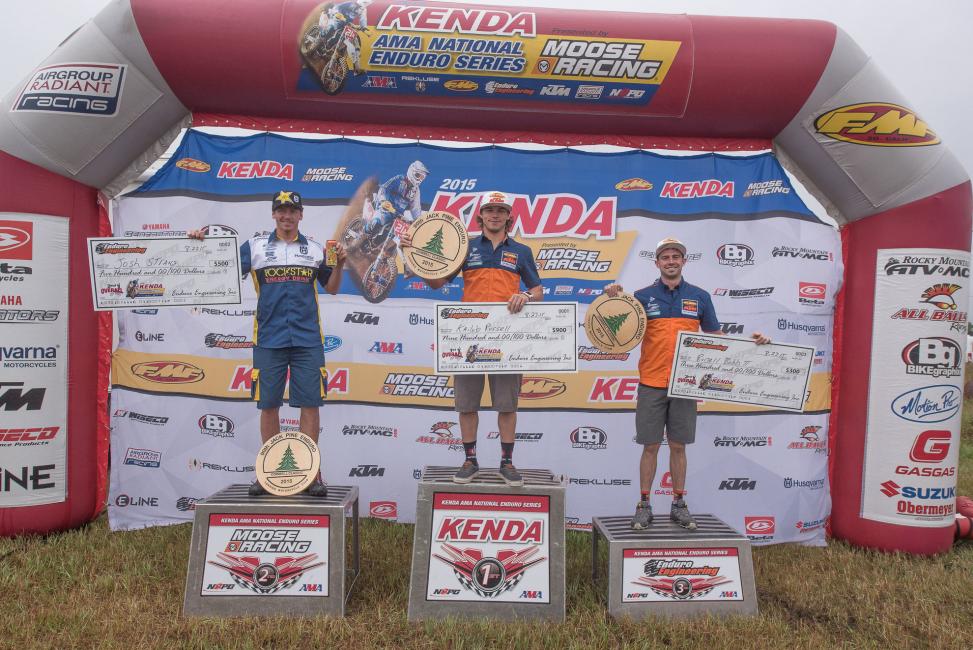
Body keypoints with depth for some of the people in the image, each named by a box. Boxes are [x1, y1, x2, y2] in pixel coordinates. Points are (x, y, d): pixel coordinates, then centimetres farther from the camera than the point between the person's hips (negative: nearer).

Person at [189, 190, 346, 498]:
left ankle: (311, 472, 7)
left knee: (310, 404, -1)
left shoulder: (315, 248, 11)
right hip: (268, 338, 0)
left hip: (307, 339, 0)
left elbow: (332, 288, 14)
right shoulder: (255, 245, 8)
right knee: (268, 405, 4)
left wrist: (339, 263, -2)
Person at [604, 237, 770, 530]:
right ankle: (644, 505, 15)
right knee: (650, 446, 4)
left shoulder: (700, 297, 7)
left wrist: (750, 340, -2)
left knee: (678, 446, 9)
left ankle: (679, 504, 22)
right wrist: (614, 299, -14)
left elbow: (716, 336, 13)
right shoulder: (643, 296, 2)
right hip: (651, 384, -1)